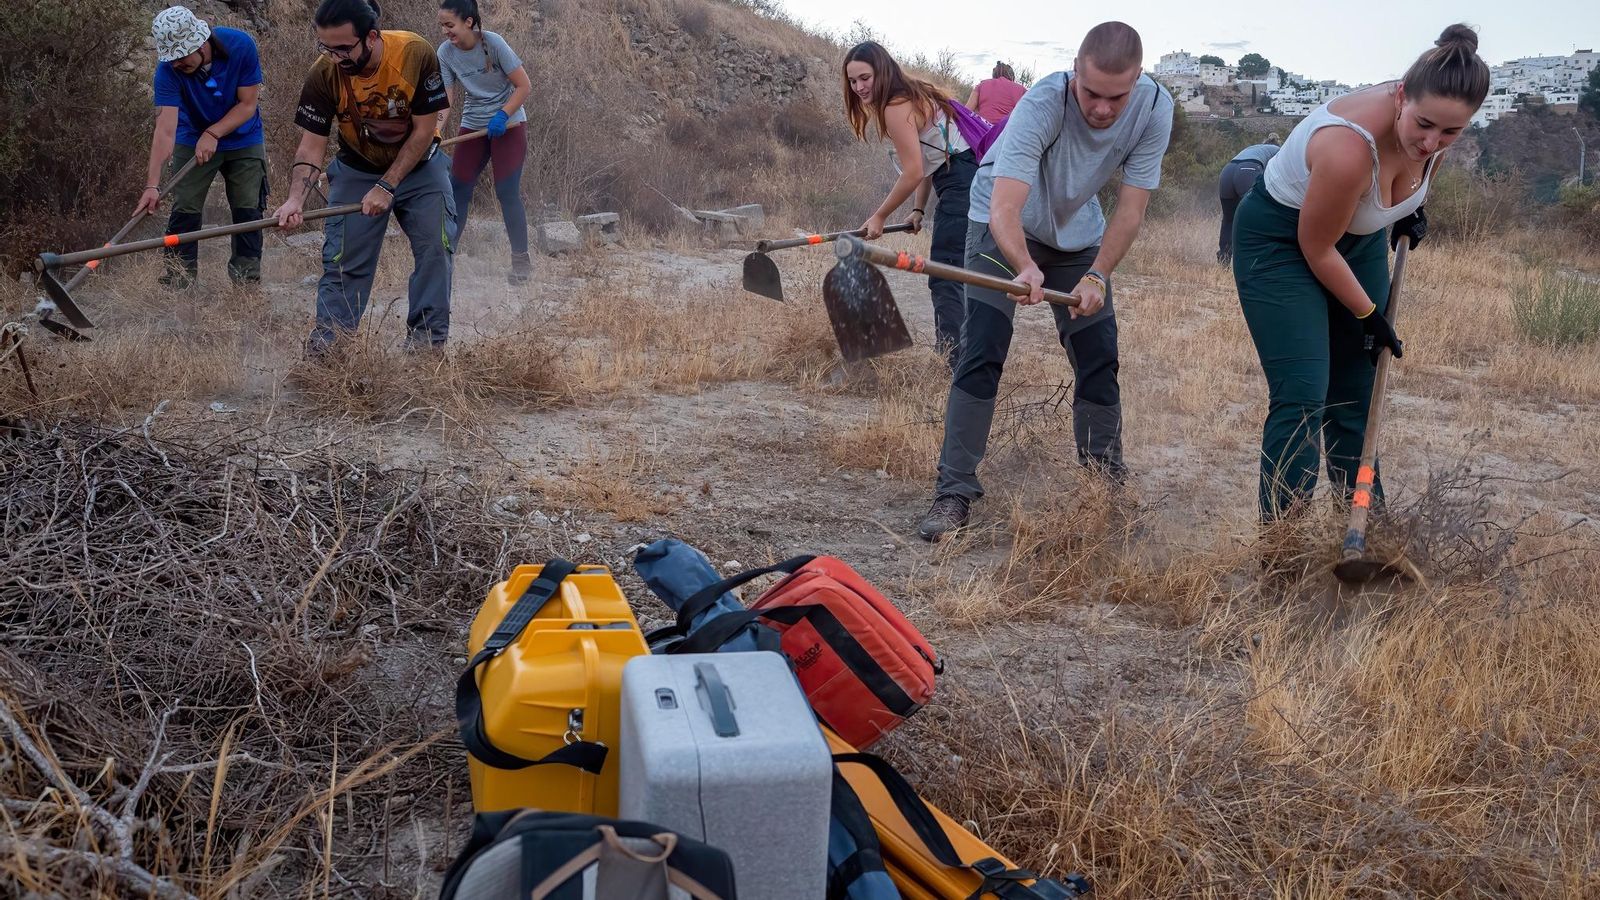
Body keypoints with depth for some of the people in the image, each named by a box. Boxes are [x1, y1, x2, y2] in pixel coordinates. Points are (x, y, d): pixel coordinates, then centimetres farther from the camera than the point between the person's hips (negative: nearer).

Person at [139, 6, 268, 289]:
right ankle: (177, 283, 4)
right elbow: (165, 128, -33)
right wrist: (152, 185, -41)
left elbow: (247, 105, -17)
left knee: (248, 209, -2)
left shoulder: (241, 46, -26)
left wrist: (213, 133, -27)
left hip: (244, 140, 0)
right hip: (192, 142, 0)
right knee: (184, 210, -4)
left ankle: (248, 282, 8)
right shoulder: (168, 70, -27)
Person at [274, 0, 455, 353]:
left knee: (436, 248, -8)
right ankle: (327, 337, 6)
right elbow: (311, 145, -16)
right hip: (357, 171, 1)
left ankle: (427, 339, 3)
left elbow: (423, 131, -20)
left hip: (418, 166, 0)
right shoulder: (324, 74, -22)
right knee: (344, 257, -3)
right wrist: (296, 198, -32)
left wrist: (387, 187, -22)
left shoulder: (416, 54, -28)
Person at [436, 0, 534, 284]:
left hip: (508, 124, -4)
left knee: (507, 192, -9)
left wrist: (502, 116, -25)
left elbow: (524, 86, -15)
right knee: (458, 189, 1)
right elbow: (446, 98, -12)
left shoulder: (493, 43, -19)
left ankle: (522, 261, 3)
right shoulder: (445, 53, -8)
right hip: (473, 126, 4)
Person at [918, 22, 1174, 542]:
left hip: (1079, 234, 4)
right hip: (1004, 226, -4)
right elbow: (1004, 210, -44)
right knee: (981, 353, -15)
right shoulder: (1043, 104, -36)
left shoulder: (1154, 108, -25)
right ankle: (954, 491, -11)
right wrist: (1025, 268, -62)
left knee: (1099, 359, 2)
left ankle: (1107, 484, 18)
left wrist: (1096, 276, -33)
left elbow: (1131, 209, -21)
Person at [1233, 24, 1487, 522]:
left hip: (1359, 235, 7)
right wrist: (1368, 314, -10)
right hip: (1282, 241, -7)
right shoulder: (1350, 146, -38)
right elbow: (1316, 248, -22)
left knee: (1355, 392, 9)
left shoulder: (1433, 120, -17)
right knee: (1302, 395, -15)